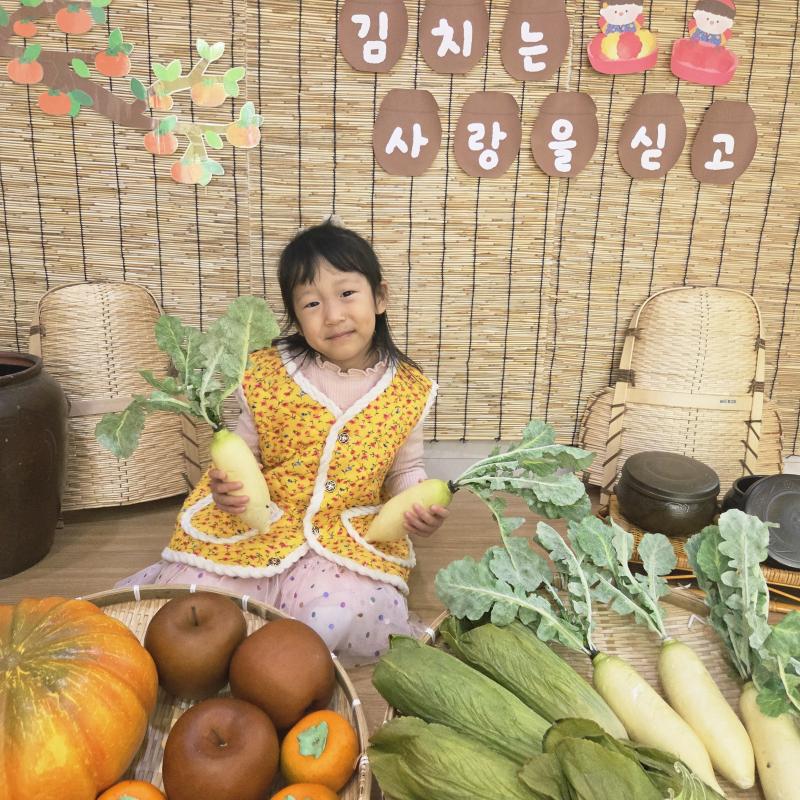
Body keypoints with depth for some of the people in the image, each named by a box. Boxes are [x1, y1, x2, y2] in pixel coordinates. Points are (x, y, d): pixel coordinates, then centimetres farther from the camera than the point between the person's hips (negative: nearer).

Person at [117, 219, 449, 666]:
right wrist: (228, 485, -16)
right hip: (257, 527, 1)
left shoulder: (408, 389, -3)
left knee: (339, 620, -28)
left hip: (349, 539, 0)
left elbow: (406, 469, 10)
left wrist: (421, 504, -10)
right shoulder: (268, 376, -6)